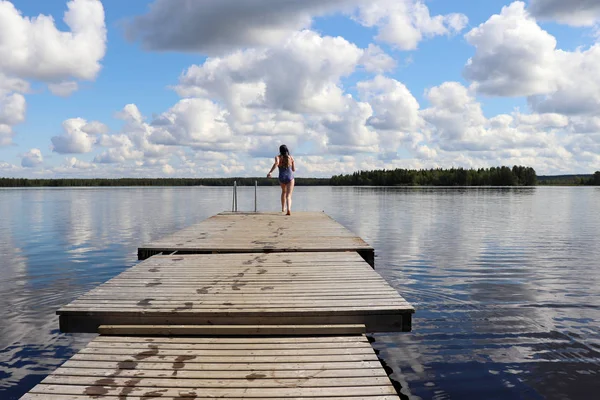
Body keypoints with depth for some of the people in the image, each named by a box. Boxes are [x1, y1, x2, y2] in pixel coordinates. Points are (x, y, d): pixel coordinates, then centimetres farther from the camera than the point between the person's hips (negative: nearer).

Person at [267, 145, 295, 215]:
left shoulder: (278, 157, 0)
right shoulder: (291, 158, 4)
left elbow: (276, 163, -24)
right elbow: (294, 170, 9)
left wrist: (270, 172, -25)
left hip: (282, 178, 2)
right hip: (290, 177, -1)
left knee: (284, 192, 29)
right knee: (288, 195, -5)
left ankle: (283, 208, 41)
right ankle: (289, 209, -30)